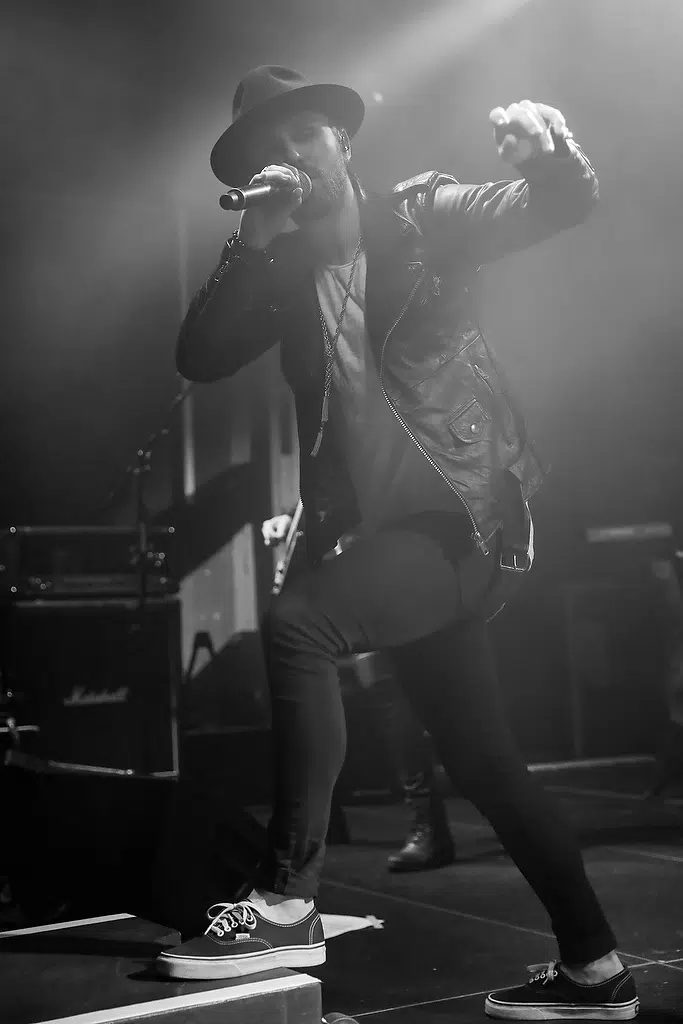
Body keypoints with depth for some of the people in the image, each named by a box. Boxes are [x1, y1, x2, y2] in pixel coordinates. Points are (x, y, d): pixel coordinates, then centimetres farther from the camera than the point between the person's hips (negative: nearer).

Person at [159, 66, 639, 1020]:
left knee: (296, 621, -28)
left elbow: (562, 205, -3)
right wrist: (251, 244, -12)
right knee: (482, 762, 11)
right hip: (390, 534, 7)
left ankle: (287, 901, -20)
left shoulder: (422, 217, 2)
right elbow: (198, 357, -2)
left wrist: (547, 147, -25)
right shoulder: (284, 276, 12)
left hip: (468, 518, -6)